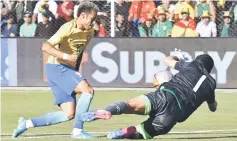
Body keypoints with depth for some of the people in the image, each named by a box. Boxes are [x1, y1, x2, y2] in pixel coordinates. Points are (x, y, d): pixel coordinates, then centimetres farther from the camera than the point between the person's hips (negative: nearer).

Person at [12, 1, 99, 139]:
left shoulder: (89, 32, 7)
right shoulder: (68, 28, -18)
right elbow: (46, 46, -26)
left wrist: (76, 72, 20)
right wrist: (66, 56, -36)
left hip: (68, 70, 8)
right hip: (57, 68, -8)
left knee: (69, 114, 0)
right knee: (88, 90, -22)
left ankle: (28, 123, 6)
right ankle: (78, 130, -14)